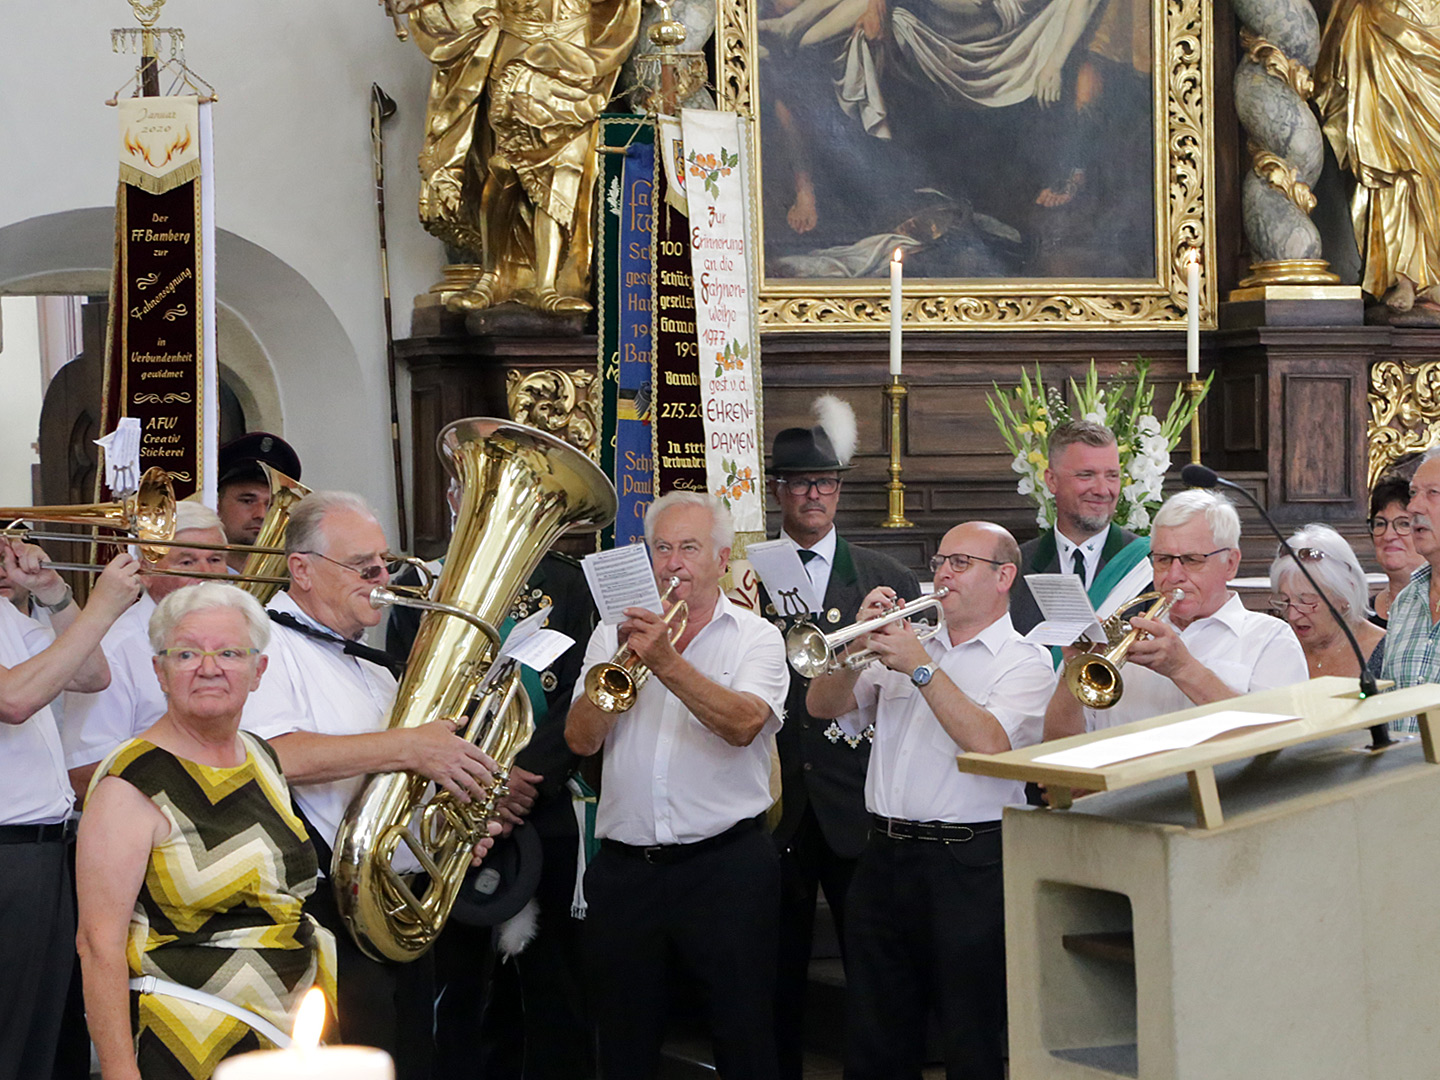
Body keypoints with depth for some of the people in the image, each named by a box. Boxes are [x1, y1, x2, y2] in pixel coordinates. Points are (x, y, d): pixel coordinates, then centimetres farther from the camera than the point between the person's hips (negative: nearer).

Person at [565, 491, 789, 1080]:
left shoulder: (756, 638, 1)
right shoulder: (614, 634, 9)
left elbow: (743, 724, -18)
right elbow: (581, 739, -2)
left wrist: (666, 661, -26)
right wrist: (621, 658, -14)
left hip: (725, 863, -3)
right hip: (624, 869, 3)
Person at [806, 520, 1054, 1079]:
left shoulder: (1025, 661, -1)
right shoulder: (907, 644, 16)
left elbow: (990, 744, -18)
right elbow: (823, 705, 11)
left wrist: (921, 667, -17)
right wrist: (860, 643, -5)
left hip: (969, 865, -5)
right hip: (885, 857, 6)